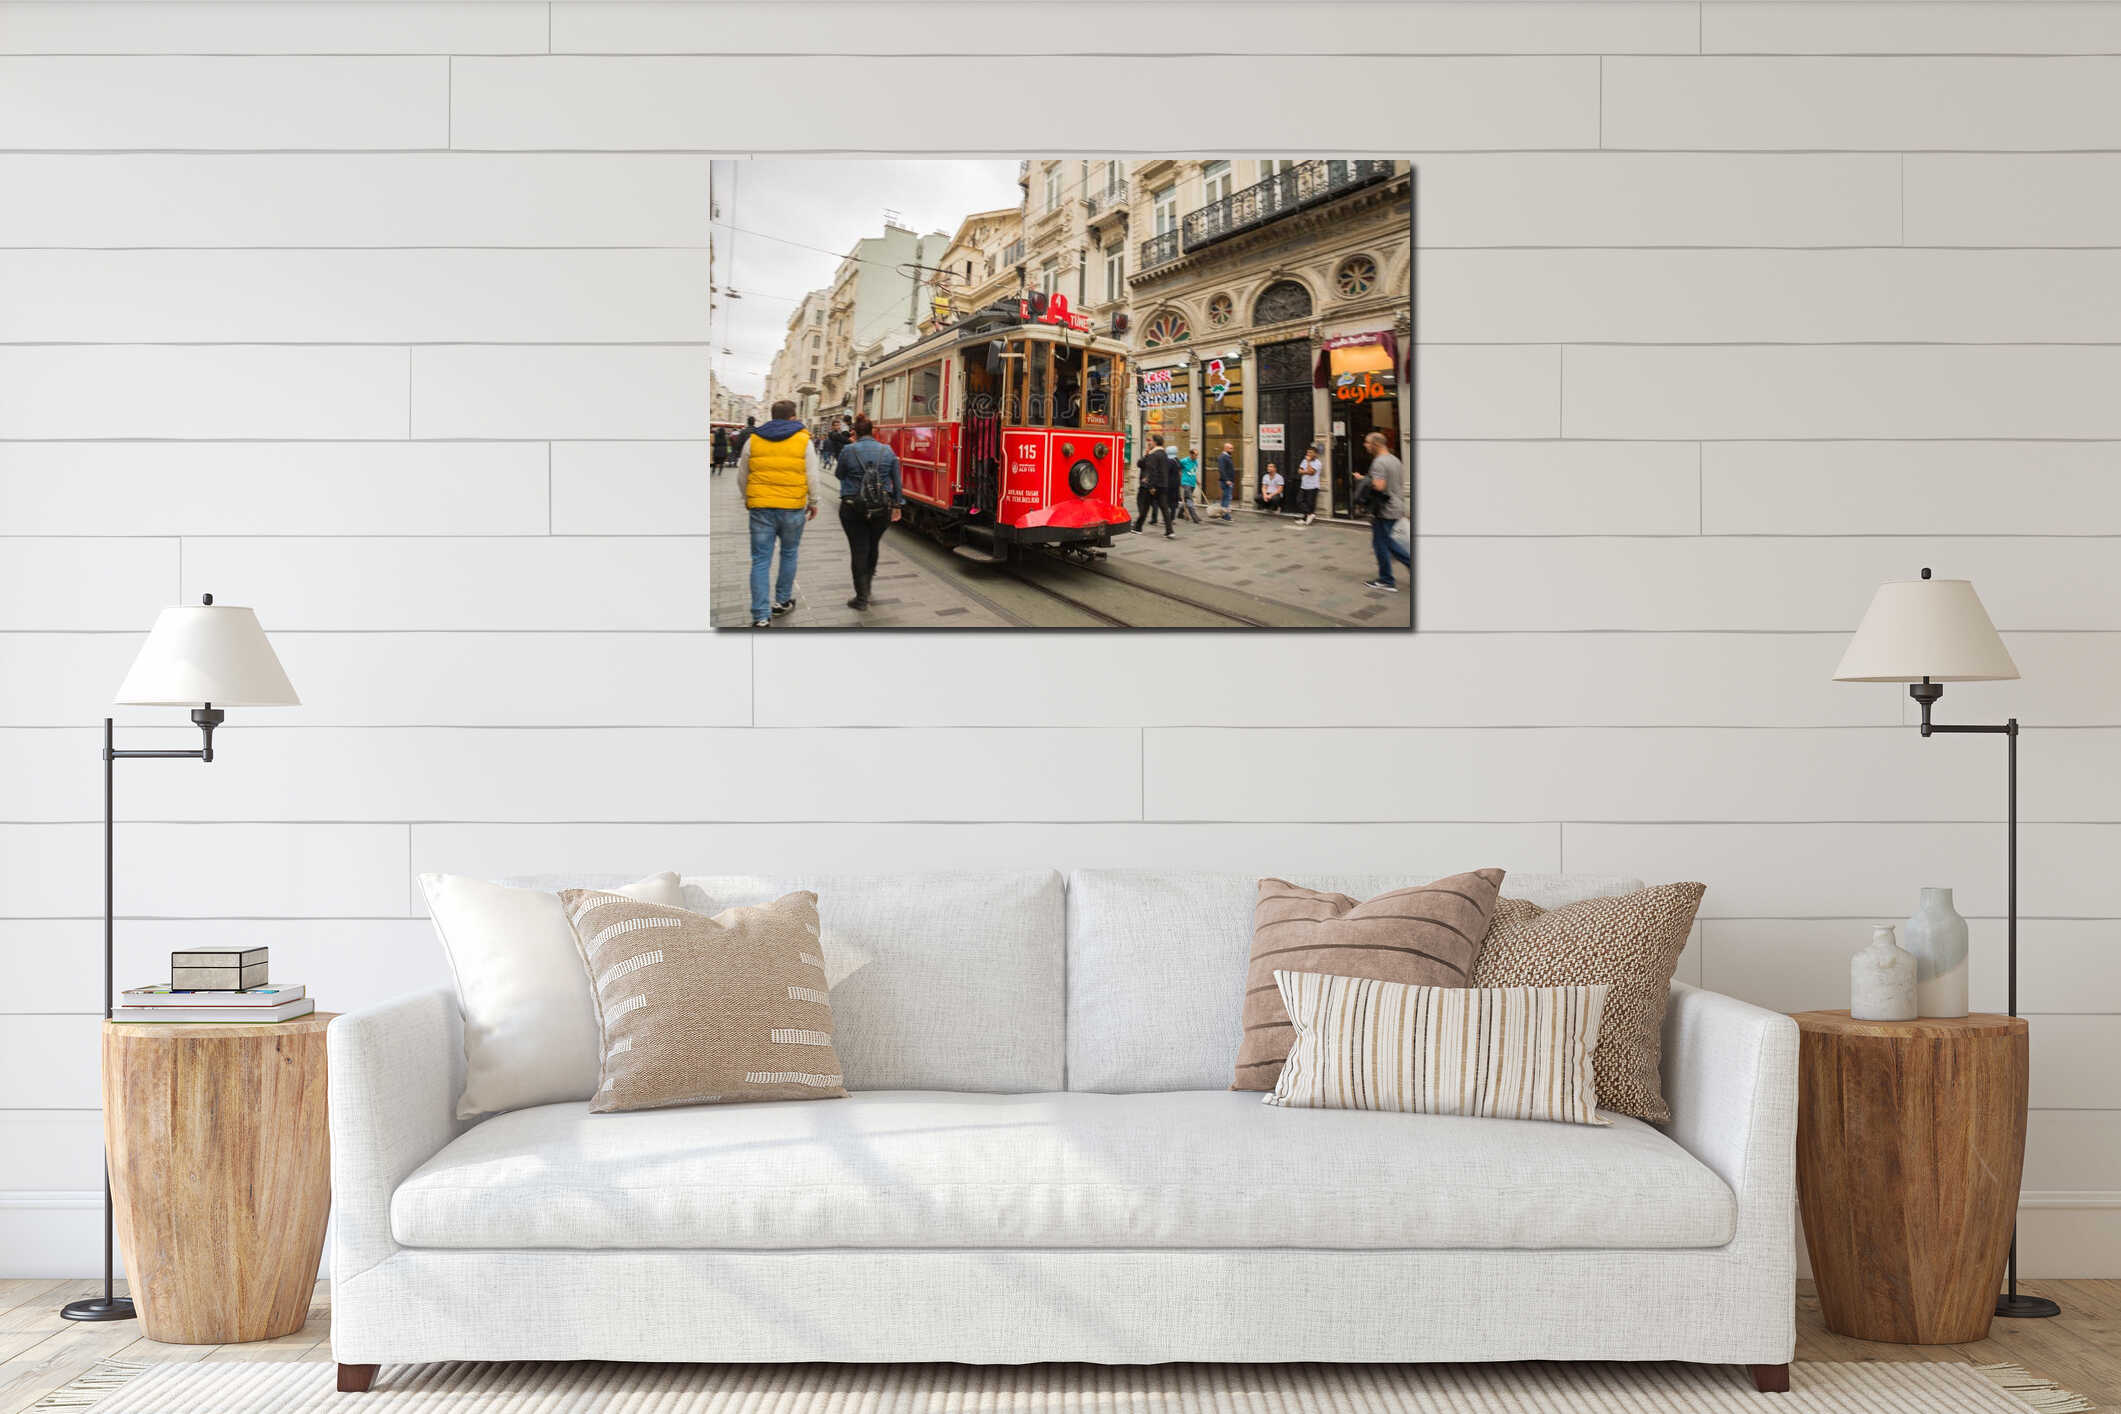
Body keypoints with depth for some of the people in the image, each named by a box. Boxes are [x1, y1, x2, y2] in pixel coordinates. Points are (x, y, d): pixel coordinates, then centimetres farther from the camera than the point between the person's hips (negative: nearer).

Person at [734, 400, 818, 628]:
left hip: (760, 507, 1)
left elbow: (741, 477, 11)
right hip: (793, 507, -1)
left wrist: (748, 499, 28)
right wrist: (813, 502, 14)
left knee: (761, 560, 2)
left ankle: (761, 616, -5)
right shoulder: (804, 441, -1)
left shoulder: (753, 440, 4)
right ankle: (782, 600, 33)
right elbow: (812, 477, -1)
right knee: (789, 553, 21)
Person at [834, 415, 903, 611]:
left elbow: (839, 474, 8)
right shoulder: (888, 451, 2)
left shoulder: (848, 451, -7)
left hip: (853, 508, -3)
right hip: (882, 509, 3)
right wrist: (897, 505, 16)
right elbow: (897, 482, 7)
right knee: (873, 547, 21)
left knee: (859, 550, 2)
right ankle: (866, 585, 37)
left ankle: (862, 597, 1)